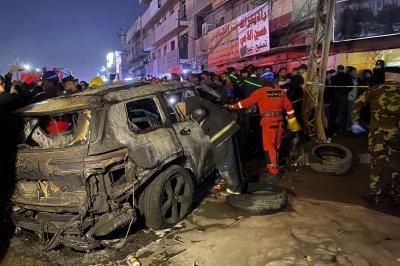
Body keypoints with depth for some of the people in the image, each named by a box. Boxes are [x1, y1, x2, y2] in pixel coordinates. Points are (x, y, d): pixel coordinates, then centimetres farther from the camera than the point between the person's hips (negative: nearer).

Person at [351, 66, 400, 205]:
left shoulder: (374, 90, 0)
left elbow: (357, 105, -1)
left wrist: (355, 123, 8)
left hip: (377, 132, -1)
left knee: (377, 164, 8)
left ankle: (376, 196, 15)